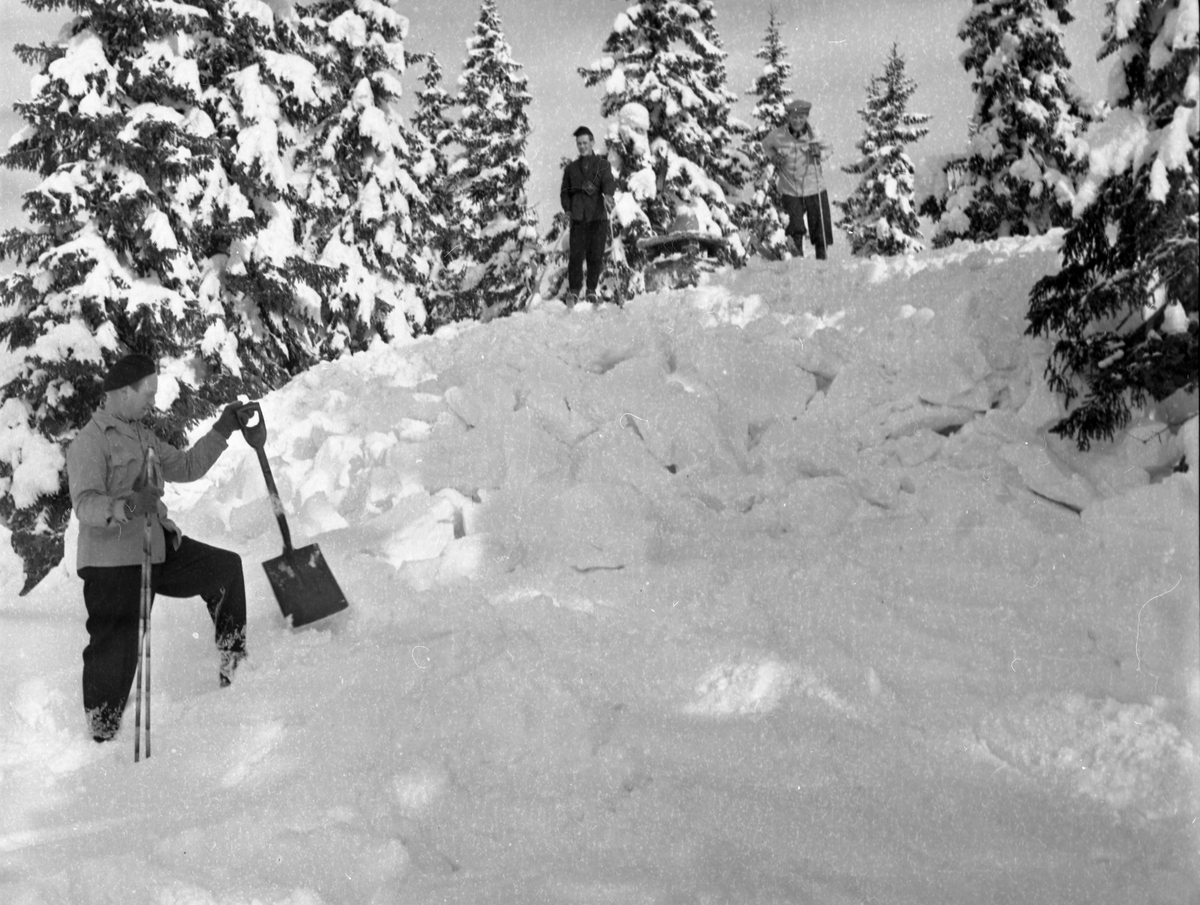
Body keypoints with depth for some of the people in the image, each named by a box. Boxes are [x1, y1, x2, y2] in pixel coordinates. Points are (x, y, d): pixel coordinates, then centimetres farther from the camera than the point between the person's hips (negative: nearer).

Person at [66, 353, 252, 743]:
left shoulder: (140, 435, 16)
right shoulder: (88, 443, -14)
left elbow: (185, 467, 21)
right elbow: (85, 503, -24)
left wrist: (223, 430, 16)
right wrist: (127, 507, -43)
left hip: (159, 547, 9)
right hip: (113, 562, -9)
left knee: (226, 567, 13)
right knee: (116, 645, -5)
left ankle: (232, 662, 24)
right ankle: (102, 732, 9)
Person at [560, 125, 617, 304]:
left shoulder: (602, 165, 8)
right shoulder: (571, 168, 17)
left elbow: (609, 182, -10)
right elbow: (564, 192, 18)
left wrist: (608, 195, -31)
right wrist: (568, 209, 0)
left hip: (598, 216, -1)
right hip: (578, 217, 1)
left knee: (596, 255, 0)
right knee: (576, 254, -9)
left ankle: (592, 290, 11)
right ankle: (573, 290, -3)